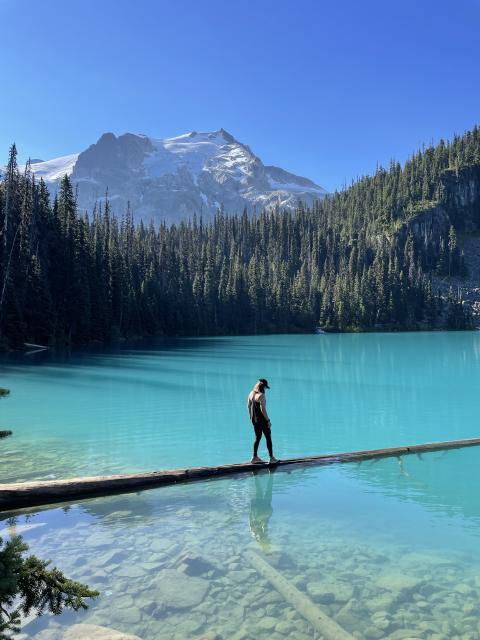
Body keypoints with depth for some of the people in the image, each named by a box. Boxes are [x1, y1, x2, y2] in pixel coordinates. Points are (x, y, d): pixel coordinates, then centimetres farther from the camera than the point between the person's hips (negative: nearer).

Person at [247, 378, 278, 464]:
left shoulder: (251, 393, 3)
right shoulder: (261, 395, -20)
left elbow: (248, 406, 11)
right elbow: (263, 409, -23)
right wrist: (268, 420, -16)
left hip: (254, 419, 7)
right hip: (262, 419, -7)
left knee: (257, 437, 18)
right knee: (268, 438, 6)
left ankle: (255, 457, 20)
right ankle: (271, 458, 10)